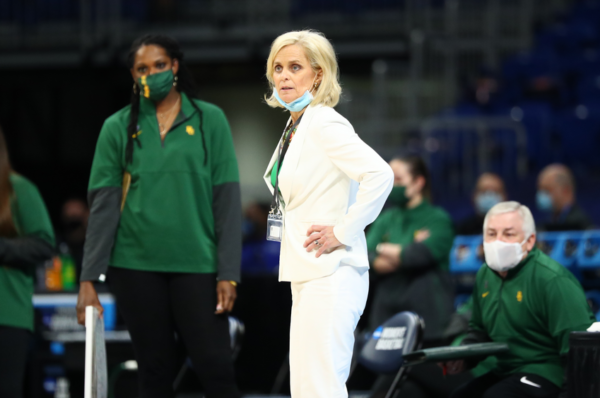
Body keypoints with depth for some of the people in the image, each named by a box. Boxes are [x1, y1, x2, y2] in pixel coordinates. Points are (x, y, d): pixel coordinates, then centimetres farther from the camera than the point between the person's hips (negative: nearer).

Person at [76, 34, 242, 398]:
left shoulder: (210, 120, 4)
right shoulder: (118, 127, 6)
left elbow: (227, 201, 2)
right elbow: (103, 206, 4)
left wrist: (228, 273, -5)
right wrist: (89, 279, -3)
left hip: (196, 263, -1)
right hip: (136, 267, 1)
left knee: (216, 367, -7)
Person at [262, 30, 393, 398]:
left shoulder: (324, 123, -13)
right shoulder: (296, 126, 15)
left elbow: (380, 175, -26)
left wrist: (342, 233, -20)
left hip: (330, 274, -10)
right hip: (308, 273, 10)